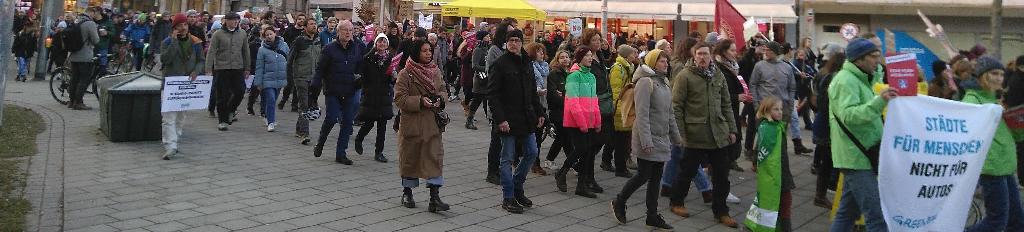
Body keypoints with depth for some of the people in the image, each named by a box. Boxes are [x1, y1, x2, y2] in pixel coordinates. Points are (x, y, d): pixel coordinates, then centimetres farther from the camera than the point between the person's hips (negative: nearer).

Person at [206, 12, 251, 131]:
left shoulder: (242, 34, 8)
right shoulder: (218, 34, -3)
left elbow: (246, 52, 15)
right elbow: (211, 52, -5)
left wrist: (247, 68, 14)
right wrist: (208, 70, -12)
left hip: (238, 68, 3)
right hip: (221, 68, -3)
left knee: (240, 91, -5)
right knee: (222, 96, 1)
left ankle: (230, 112, 22)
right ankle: (222, 120, 13)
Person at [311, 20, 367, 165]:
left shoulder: (358, 48, 6)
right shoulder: (330, 49, -3)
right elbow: (320, 70, -3)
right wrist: (315, 88, -9)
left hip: (350, 92, 3)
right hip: (333, 91, -3)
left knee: (347, 122, 3)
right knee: (331, 119, -8)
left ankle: (341, 153, 12)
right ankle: (320, 142, 21)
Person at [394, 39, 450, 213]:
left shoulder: (436, 71, 8)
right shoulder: (405, 74, -8)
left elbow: (442, 90, 18)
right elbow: (400, 98, -11)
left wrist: (440, 98, -4)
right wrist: (420, 101, -22)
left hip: (432, 124, 4)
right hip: (412, 124, -4)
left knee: (435, 157, -3)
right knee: (410, 157, 8)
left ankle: (434, 197, -3)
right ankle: (407, 192, 26)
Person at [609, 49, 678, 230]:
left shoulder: (664, 83, 13)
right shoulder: (645, 82, -14)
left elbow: (669, 113, 20)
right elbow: (642, 114, -19)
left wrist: (676, 136, 19)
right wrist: (646, 141, -23)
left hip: (662, 139, 8)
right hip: (648, 139, -8)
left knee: (656, 178, 9)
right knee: (643, 176, -4)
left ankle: (653, 216, 16)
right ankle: (619, 203, 17)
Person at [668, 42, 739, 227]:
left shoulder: (718, 76, 10)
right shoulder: (684, 76, -7)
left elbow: (726, 105, 15)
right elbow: (676, 106, -8)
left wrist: (731, 129, 11)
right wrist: (680, 133, -11)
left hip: (719, 134, 5)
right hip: (695, 134, -5)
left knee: (721, 176, 8)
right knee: (688, 172, 9)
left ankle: (720, 211, 20)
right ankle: (676, 202, 30)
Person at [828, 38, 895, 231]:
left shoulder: (859, 79, 17)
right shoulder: (846, 81, -14)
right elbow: (848, 115, -28)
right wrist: (879, 101, -36)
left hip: (857, 156, 10)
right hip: (858, 157, -10)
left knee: (847, 212, 15)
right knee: (878, 216, -13)